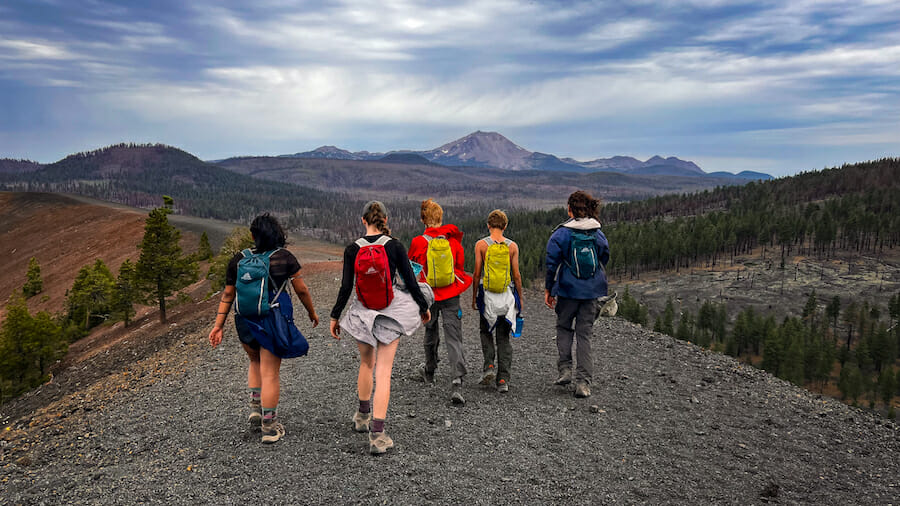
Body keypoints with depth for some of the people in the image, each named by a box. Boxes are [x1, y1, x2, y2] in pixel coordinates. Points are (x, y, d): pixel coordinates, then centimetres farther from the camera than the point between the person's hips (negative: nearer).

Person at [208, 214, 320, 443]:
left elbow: (228, 295, 4)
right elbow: (301, 290, -2)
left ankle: (255, 407, 19)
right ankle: (269, 426, 10)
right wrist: (312, 313, 14)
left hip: (245, 321, 3)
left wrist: (218, 325, 9)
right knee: (270, 373, 3)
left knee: (255, 362, 28)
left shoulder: (238, 259, 2)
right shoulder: (285, 257, -7)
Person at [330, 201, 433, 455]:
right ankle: (377, 434, -5)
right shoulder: (395, 246, -7)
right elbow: (410, 281, -4)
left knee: (366, 363, 23)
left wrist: (335, 316, 7)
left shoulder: (352, 249, -5)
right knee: (383, 372, -1)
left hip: (363, 311, 2)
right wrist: (424, 306, 11)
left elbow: (346, 287, -4)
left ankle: (363, 417, 41)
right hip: (391, 311, -2)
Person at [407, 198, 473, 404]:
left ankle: (429, 373, 39)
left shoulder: (418, 242, -8)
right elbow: (460, 268, 9)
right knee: (454, 338, -2)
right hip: (451, 296, 0)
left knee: (430, 333, 21)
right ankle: (456, 383, -16)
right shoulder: (454, 241, -3)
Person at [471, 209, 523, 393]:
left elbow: (477, 273, -3)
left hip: (486, 295, -1)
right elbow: (516, 275, 0)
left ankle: (489, 365, -1)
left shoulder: (481, 244, -4)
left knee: (486, 332, 18)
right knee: (503, 337, 8)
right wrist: (520, 298, 11)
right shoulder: (512, 246, 0)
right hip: (507, 296, 1)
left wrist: (474, 297, 7)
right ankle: (503, 379, 3)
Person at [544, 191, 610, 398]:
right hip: (592, 292, 3)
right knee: (584, 334, 7)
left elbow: (552, 264, -7)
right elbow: (604, 261, 12)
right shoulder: (599, 234, 4)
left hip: (568, 290, -3)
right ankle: (583, 382, 4)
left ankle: (565, 369, 8)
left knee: (564, 327, 18)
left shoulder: (560, 234, -8)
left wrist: (548, 289, 1)